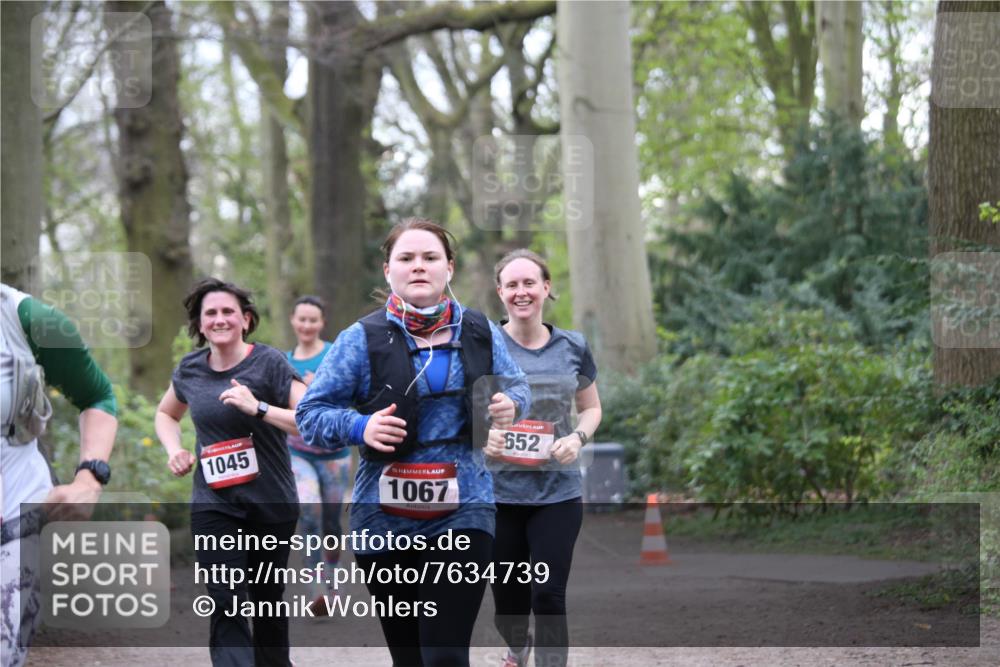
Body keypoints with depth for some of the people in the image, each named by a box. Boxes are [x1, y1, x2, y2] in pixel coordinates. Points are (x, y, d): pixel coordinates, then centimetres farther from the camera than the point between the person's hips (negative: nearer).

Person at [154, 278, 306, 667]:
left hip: (272, 504, -2)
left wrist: (258, 408, -29)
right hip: (214, 506, 2)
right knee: (226, 603, -11)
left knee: (267, 600, 13)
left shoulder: (269, 363, -10)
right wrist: (174, 450, 6)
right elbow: (165, 414, 25)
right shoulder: (190, 370, 4)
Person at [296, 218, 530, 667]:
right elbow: (309, 414, -1)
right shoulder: (362, 339, -3)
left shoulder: (480, 334, 4)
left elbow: (515, 387, 18)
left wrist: (510, 405, -6)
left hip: (462, 514, 0)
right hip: (385, 520, 0)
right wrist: (360, 427, -21)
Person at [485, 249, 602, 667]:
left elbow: (591, 408, 15)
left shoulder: (573, 348, 4)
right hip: (497, 492, 0)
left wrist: (578, 438, -6)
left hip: (558, 492, 0)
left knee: (549, 594, -8)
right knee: (508, 595, 10)